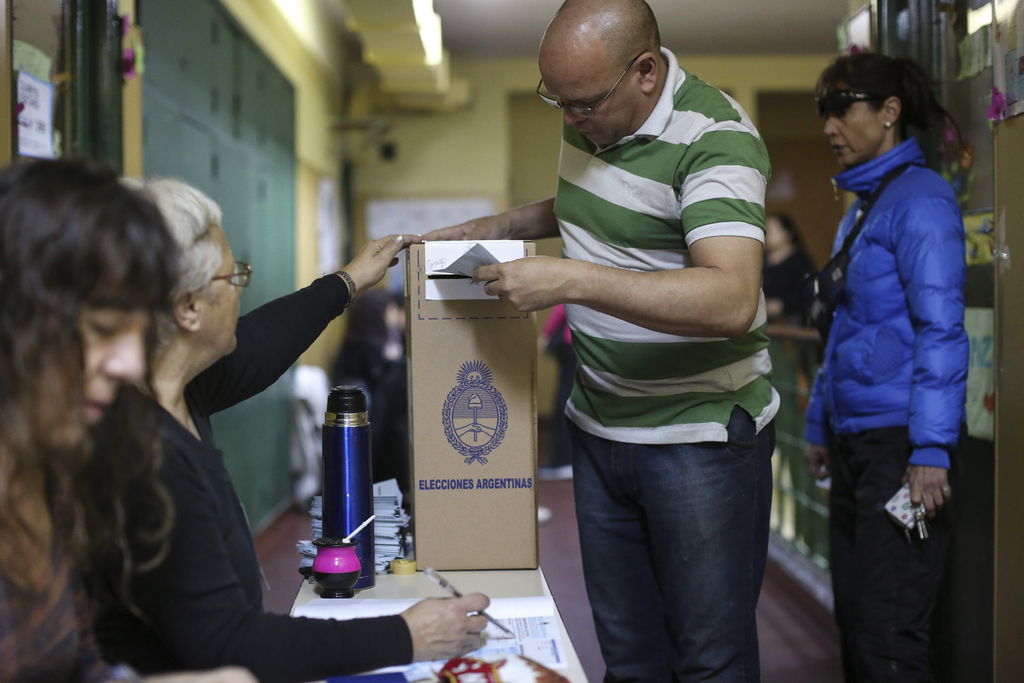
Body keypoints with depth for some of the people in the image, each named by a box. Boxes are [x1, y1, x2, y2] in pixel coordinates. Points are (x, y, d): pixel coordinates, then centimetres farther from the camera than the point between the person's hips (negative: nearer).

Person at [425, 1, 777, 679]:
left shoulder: (715, 136, -20)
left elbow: (732, 301, -34)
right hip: (601, 422, 7)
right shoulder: (588, 112, 4)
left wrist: (570, 281, -36)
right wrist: (497, 227, 11)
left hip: (700, 436, -7)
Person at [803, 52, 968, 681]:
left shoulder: (919, 198, -10)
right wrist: (820, 427, 21)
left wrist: (932, 451, -21)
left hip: (900, 440, -9)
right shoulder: (860, 205, 17)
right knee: (855, 623, 13)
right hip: (854, 440, 9)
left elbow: (941, 328, -17)